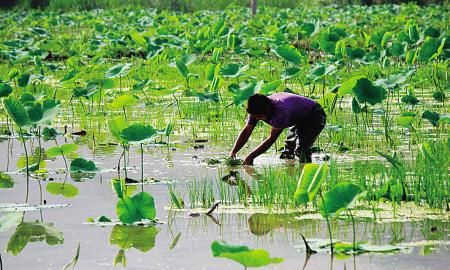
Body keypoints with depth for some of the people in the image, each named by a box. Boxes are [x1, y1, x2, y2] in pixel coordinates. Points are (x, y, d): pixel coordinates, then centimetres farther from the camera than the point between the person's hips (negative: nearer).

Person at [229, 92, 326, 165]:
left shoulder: (281, 111, -42)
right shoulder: (257, 110, -17)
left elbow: (272, 139, -39)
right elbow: (246, 132, -11)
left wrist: (251, 156, -39)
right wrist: (233, 152, -23)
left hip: (315, 116, -9)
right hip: (299, 120, 9)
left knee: (301, 148, -25)